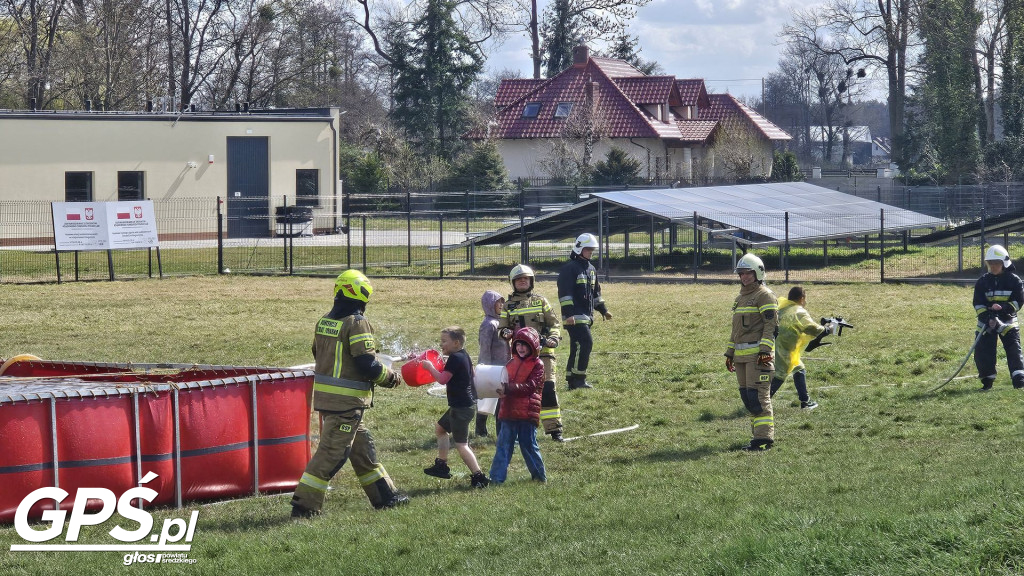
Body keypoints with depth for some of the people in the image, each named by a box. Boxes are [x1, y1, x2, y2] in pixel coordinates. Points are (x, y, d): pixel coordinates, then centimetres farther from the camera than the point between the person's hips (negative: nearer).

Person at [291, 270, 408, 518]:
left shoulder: (324, 321, 9)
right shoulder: (357, 323, -16)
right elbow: (367, 364, -19)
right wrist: (390, 378, -2)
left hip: (324, 395, 9)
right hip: (347, 401, -9)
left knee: (362, 446, 18)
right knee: (332, 452, -4)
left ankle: (384, 495, 27)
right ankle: (304, 504, -4)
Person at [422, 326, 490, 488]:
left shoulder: (455, 358, -18)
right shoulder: (464, 356, 11)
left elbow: (443, 379, -23)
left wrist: (430, 367, -8)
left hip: (461, 407, -11)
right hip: (465, 404, 11)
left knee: (461, 444, -10)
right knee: (440, 428, 26)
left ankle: (478, 476, -14)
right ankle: (441, 465, 33)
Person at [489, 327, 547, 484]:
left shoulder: (537, 365, -5)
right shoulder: (512, 363, 14)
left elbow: (530, 386, -15)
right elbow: (505, 382, 18)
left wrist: (508, 389, -24)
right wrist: (501, 391, -7)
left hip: (527, 412, -6)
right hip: (509, 412, 6)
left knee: (528, 445, 2)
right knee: (504, 445, 3)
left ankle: (540, 475, 16)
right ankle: (496, 478, 3)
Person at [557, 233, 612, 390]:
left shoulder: (591, 269, 19)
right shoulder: (569, 268, -9)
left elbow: (596, 292, 30)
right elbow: (564, 292, -16)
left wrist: (603, 310, 28)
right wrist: (568, 313, -23)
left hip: (586, 316, 9)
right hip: (575, 317, -9)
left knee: (578, 347, 9)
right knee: (585, 342, -17)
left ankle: (572, 381, 12)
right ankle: (579, 379, -13)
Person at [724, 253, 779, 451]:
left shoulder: (764, 295, -5)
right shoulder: (740, 297, 22)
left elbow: (771, 325, -13)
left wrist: (765, 351, -21)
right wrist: (730, 353, 24)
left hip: (758, 353, -9)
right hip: (741, 354, 9)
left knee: (758, 395, -12)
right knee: (746, 396, 8)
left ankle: (764, 437, -11)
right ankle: (759, 435, 13)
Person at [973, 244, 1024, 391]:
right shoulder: (983, 281, 1)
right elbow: (978, 303, -2)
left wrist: (1004, 307, -22)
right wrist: (987, 318, -18)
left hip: (1008, 321, -1)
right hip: (987, 322, 2)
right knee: (982, 351, -5)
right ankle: (987, 381, 8)